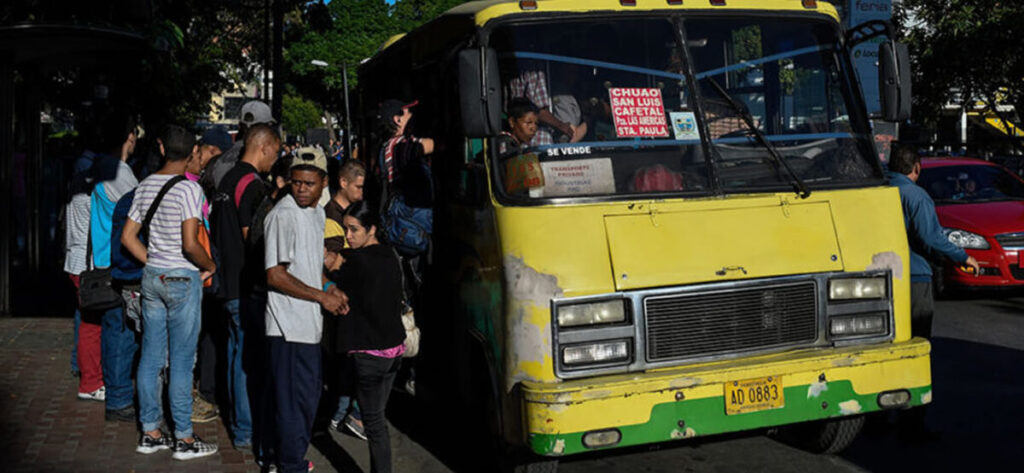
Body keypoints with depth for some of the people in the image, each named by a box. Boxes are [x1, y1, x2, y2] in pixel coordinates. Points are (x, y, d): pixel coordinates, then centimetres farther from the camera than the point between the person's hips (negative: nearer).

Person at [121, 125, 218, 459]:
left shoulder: (146, 185, 8)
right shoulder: (188, 188, -14)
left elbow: (128, 237, 11)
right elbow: (190, 245, -21)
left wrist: (154, 264, 16)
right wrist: (210, 266, -5)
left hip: (152, 277, 7)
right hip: (182, 279, -7)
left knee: (151, 357, 11)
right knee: (181, 360, -1)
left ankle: (149, 433, 19)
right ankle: (184, 438, 7)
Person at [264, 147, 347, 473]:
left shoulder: (318, 213, 11)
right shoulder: (283, 215, -16)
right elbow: (275, 275, -20)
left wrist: (331, 290, 6)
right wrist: (322, 297, -15)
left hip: (309, 323, 9)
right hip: (289, 326, -9)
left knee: (310, 394, 18)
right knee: (295, 399, -1)